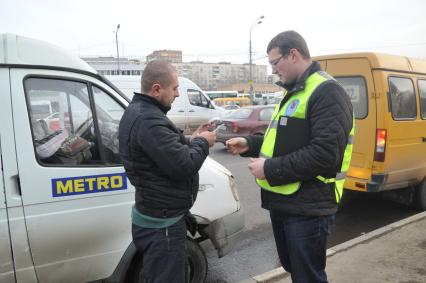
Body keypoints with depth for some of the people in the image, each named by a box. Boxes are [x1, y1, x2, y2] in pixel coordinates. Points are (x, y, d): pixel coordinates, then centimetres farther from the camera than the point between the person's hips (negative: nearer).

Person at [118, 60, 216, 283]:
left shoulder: (138, 112, 9)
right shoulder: (148, 120, -26)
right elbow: (183, 166, -27)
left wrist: (191, 141, 4)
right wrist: (202, 143, -9)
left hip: (156, 217, 11)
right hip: (161, 223, -10)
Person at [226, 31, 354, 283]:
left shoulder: (327, 93, -17)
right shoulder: (294, 92, 15)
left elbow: (324, 154, -26)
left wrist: (270, 168, -21)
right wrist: (250, 144, 7)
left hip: (307, 208, -9)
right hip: (282, 202, 9)